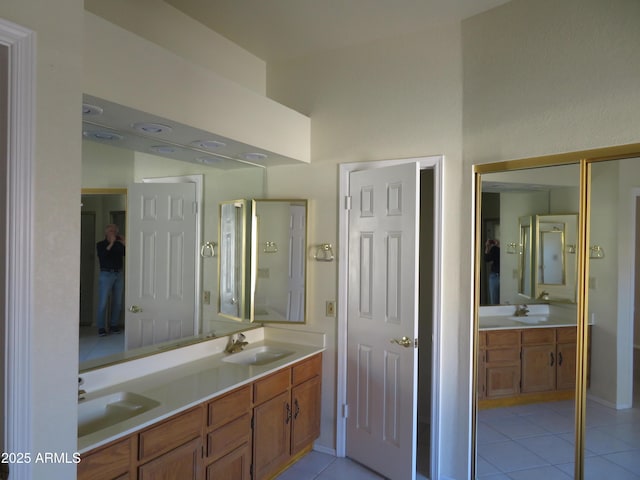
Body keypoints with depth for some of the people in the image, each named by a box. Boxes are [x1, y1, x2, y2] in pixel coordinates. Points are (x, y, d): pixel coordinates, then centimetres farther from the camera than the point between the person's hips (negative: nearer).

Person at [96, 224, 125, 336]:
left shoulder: (119, 245, 9)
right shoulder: (100, 244, 1)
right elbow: (102, 255, -17)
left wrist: (124, 243, -7)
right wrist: (111, 243, -18)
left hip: (119, 274, 4)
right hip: (106, 275, -4)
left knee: (117, 302, 6)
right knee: (103, 302, -4)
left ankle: (114, 325, 16)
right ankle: (101, 327, 2)